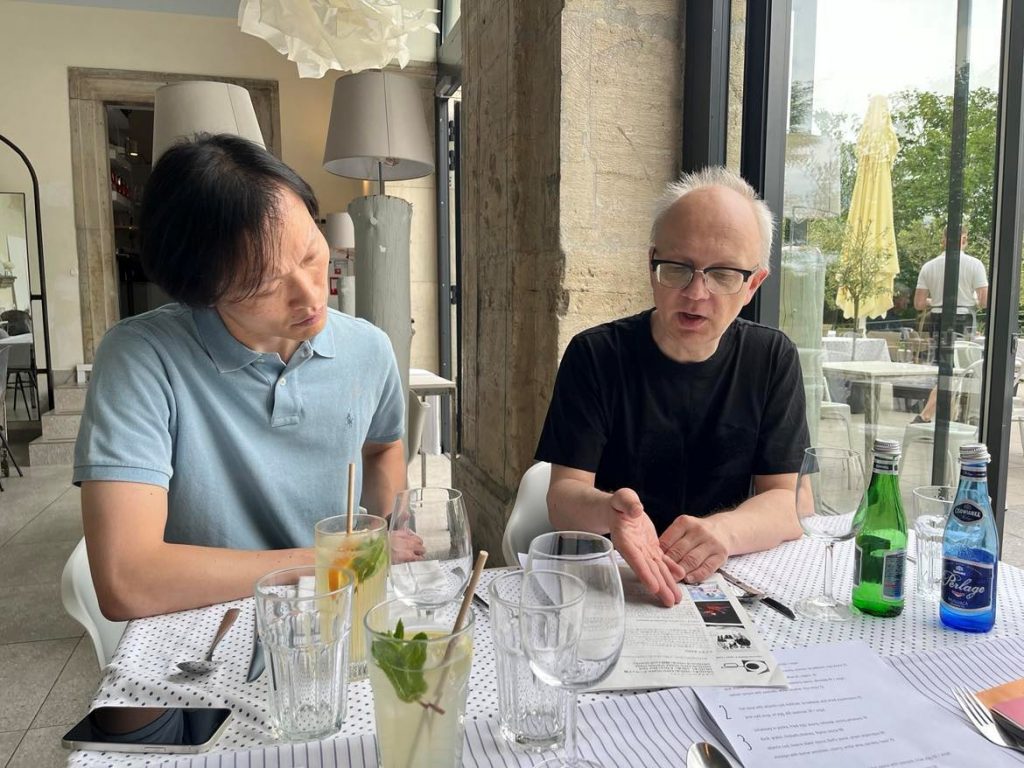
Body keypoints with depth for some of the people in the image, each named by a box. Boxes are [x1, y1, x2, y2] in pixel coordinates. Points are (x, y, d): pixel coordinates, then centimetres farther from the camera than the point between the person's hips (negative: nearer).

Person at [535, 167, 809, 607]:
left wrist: (723, 532, -26)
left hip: (724, 582, 3)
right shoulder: (595, 355, -6)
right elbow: (563, 496, -9)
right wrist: (608, 510, -33)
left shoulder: (773, 360, 0)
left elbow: (787, 501, -4)